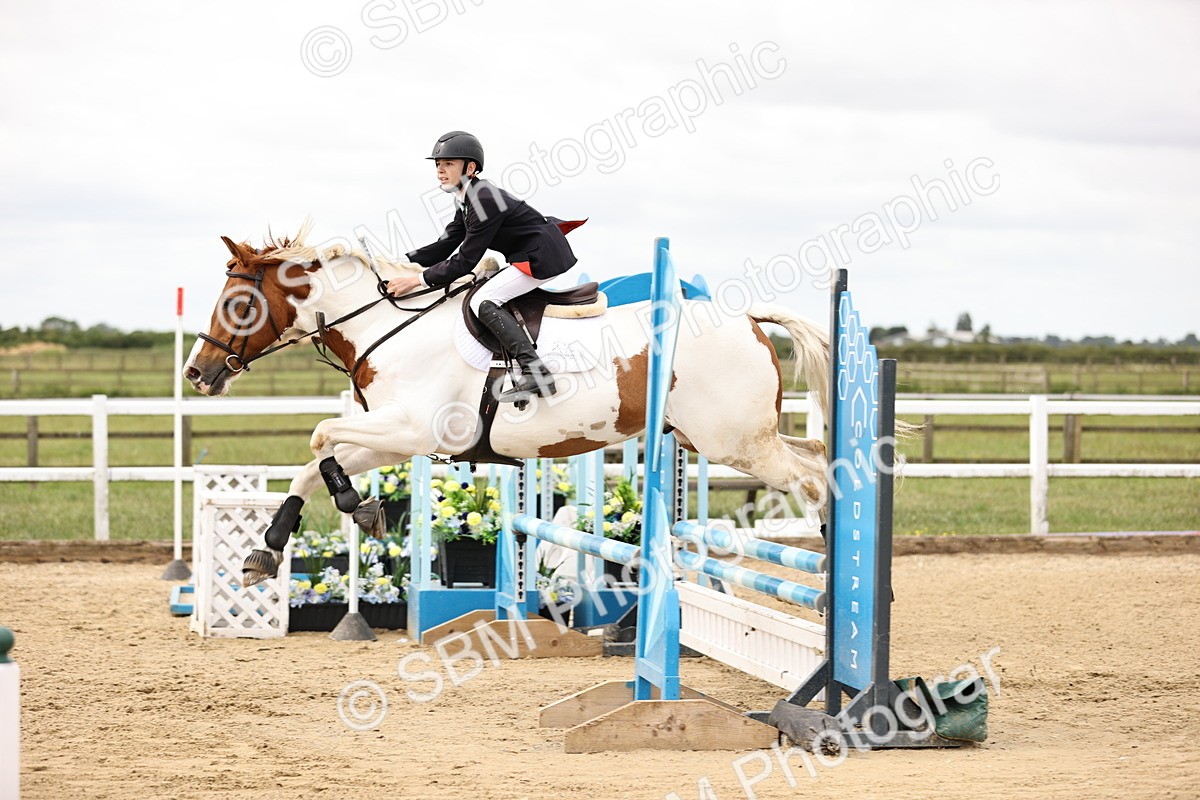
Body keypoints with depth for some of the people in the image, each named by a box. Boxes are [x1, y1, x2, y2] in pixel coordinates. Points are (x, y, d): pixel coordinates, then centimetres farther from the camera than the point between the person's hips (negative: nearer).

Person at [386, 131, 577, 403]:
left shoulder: (485, 200, -21)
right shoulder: (467, 201, 11)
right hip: (534, 256, 11)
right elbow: (444, 247, 12)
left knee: (483, 302, -18)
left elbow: (465, 261, -22)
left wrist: (417, 280, -19)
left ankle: (535, 373, -26)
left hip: (542, 258, -11)